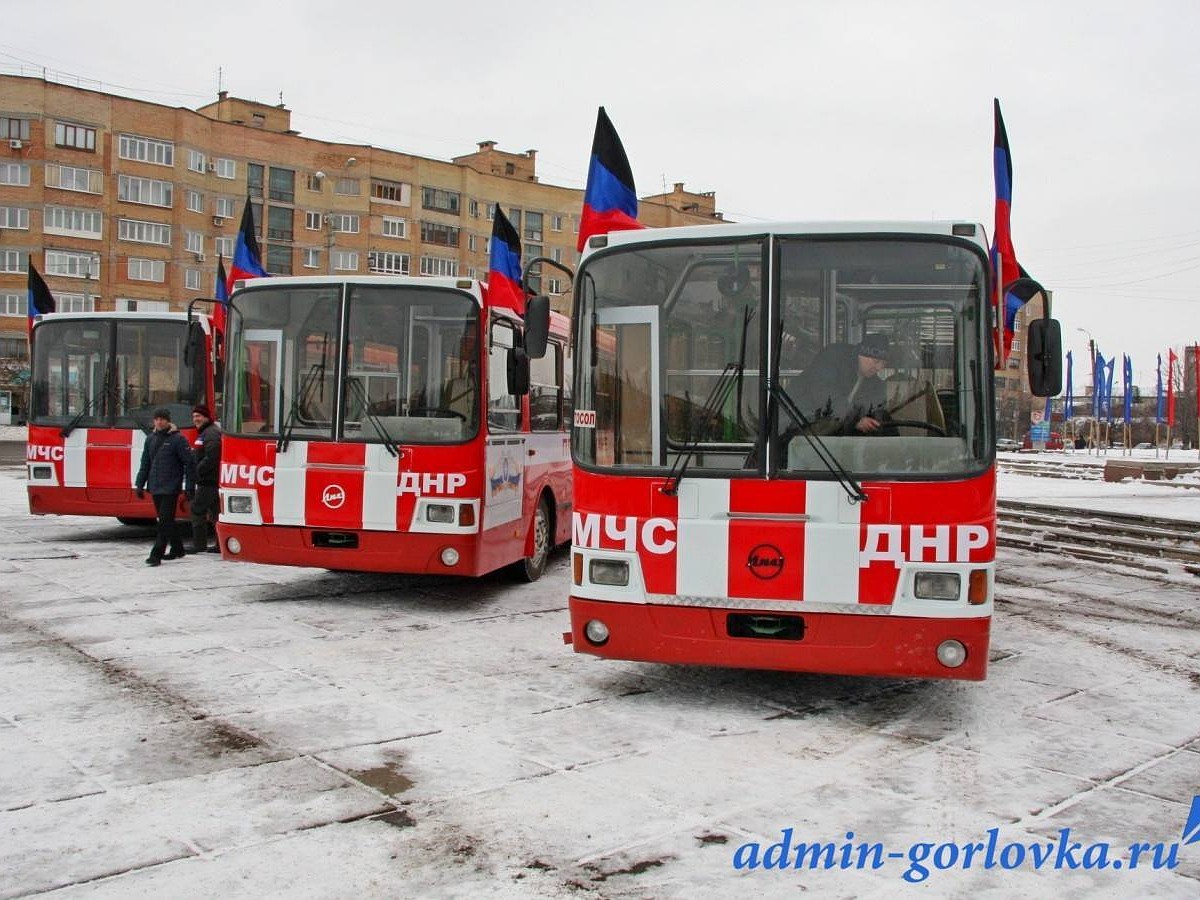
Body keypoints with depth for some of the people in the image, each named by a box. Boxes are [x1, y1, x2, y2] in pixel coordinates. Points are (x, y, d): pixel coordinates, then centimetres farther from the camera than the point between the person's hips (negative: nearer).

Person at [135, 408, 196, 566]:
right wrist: (140, 484, 12)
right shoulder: (151, 439, 12)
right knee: (164, 520, 13)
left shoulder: (178, 439, -7)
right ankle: (177, 549, 26)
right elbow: (145, 463, 18)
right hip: (155, 488, 7)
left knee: (165, 521, -9)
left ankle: (156, 555, -10)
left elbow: (189, 464, -7)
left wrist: (189, 487, -11)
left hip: (170, 488, -7)